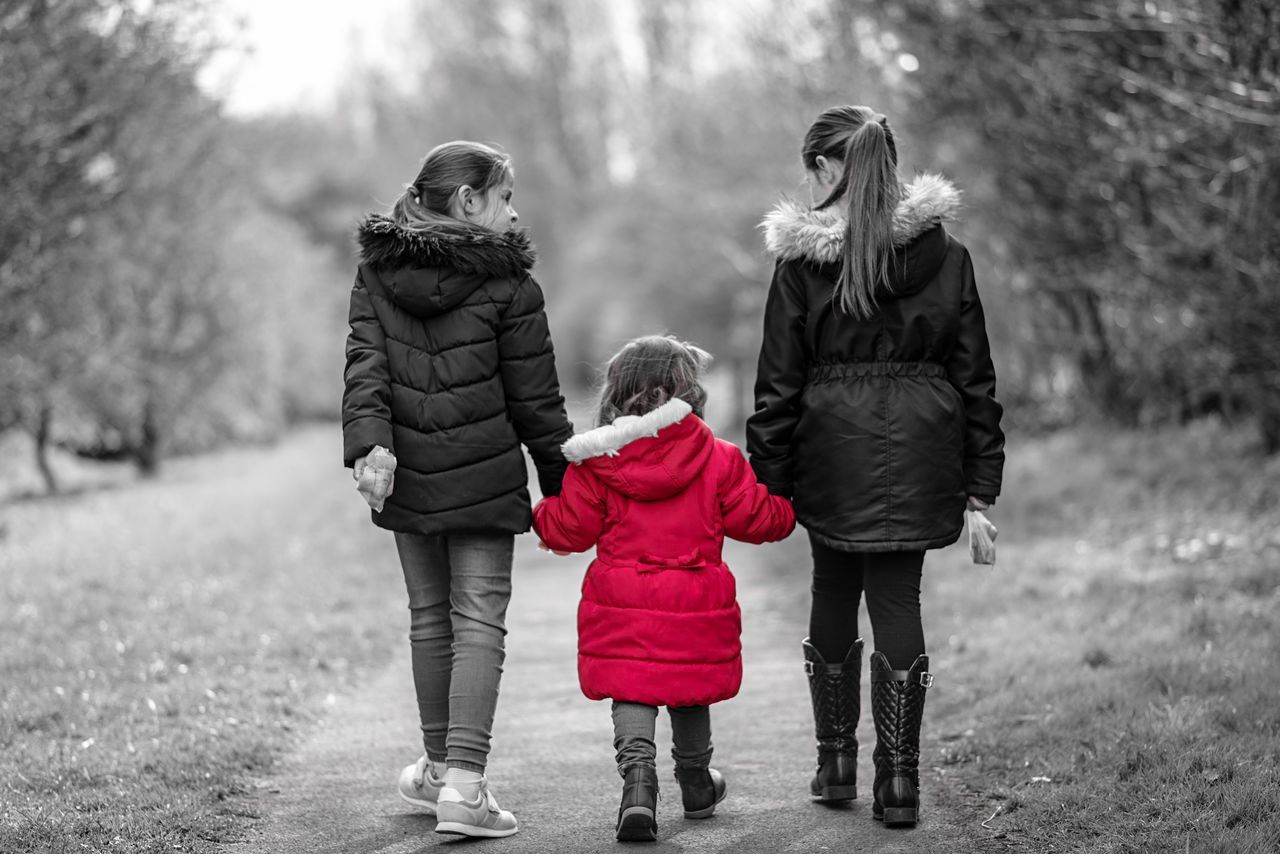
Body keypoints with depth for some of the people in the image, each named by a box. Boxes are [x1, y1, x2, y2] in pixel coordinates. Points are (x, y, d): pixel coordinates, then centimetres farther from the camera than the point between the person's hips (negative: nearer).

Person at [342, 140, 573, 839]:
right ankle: (463, 780, -9)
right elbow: (535, 400, -4)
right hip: (483, 479, -4)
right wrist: (563, 481, 5)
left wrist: (369, 441, -13)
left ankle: (439, 766, 26)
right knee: (479, 621, -2)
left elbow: (364, 364, -6)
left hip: (406, 478, 5)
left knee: (429, 617, 16)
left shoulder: (375, 271, 6)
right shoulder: (507, 284, -7)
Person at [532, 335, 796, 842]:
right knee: (689, 694, 20)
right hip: (695, 609, 1)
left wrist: (539, 514, 22)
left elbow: (570, 531, 1)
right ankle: (696, 787, 37)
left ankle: (637, 779, -20)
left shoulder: (596, 463, -3)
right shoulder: (719, 459, -3)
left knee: (631, 696, 3)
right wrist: (788, 506, 25)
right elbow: (755, 518, 3)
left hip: (623, 607, -1)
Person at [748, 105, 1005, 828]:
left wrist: (769, 483, 3)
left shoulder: (803, 260, -5)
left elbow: (779, 383, -3)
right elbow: (975, 377, 4)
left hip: (833, 455, -1)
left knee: (834, 593, 16)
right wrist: (981, 486, 9)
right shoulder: (946, 254, 3)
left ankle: (837, 759, 23)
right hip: (920, 451, 1)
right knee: (898, 600, 5)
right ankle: (899, 780, 3)